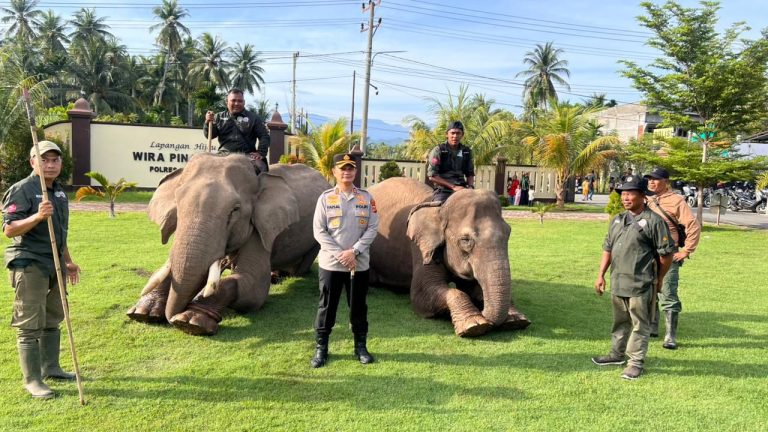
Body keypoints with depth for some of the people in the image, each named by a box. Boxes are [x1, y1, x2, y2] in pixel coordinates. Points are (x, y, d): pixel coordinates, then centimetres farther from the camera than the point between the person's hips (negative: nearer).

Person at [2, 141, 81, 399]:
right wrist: (37, 216, -32)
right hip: (29, 265, -8)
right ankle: (32, 380, 2)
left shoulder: (59, 191, 14)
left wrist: (68, 262, 25)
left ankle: (51, 368, 28)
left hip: (54, 264, 8)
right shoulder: (21, 190, -11)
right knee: (30, 325, -4)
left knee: (53, 319, 15)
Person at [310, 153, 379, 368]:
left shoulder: (366, 197, 5)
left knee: (358, 306, 11)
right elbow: (319, 231, -5)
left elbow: (373, 228, -1)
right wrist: (339, 254, -14)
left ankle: (360, 346, 24)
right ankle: (321, 348, 18)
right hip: (331, 263, -1)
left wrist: (354, 251, -13)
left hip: (359, 263, 1)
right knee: (326, 307, 6)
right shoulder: (325, 198, 0)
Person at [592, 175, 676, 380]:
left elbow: (666, 253, -7)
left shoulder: (654, 221, -10)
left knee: (639, 324, 3)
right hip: (617, 283, 7)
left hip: (640, 285, -7)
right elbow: (607, 249, 16)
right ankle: (617, 354, 34)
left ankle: (636, 362, 14)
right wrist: (601, 275, 12)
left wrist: (658, 279, 0)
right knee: (620, 321, 20)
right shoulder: (617, 220, 12)